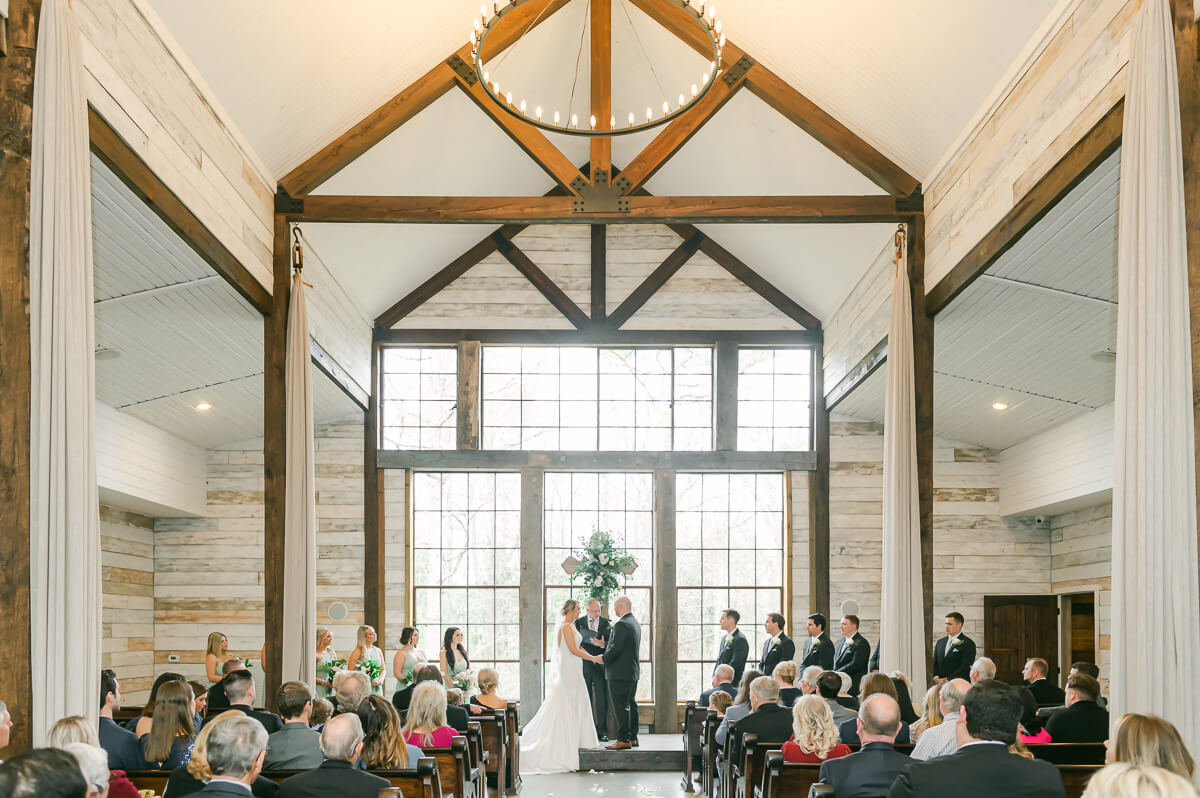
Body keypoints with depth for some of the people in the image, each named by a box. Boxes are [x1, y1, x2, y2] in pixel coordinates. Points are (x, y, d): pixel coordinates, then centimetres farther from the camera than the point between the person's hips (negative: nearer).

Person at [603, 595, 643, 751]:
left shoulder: (622, 624, -18)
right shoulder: (635, 623, 14)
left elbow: (616, 649, -21)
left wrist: (604, 659, -5)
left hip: (619, 673, -10)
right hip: (633, 671, 10)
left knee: (620, 706, -7)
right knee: (630, 704, 13)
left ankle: (623, 740, -7)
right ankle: (633, 738, 18)